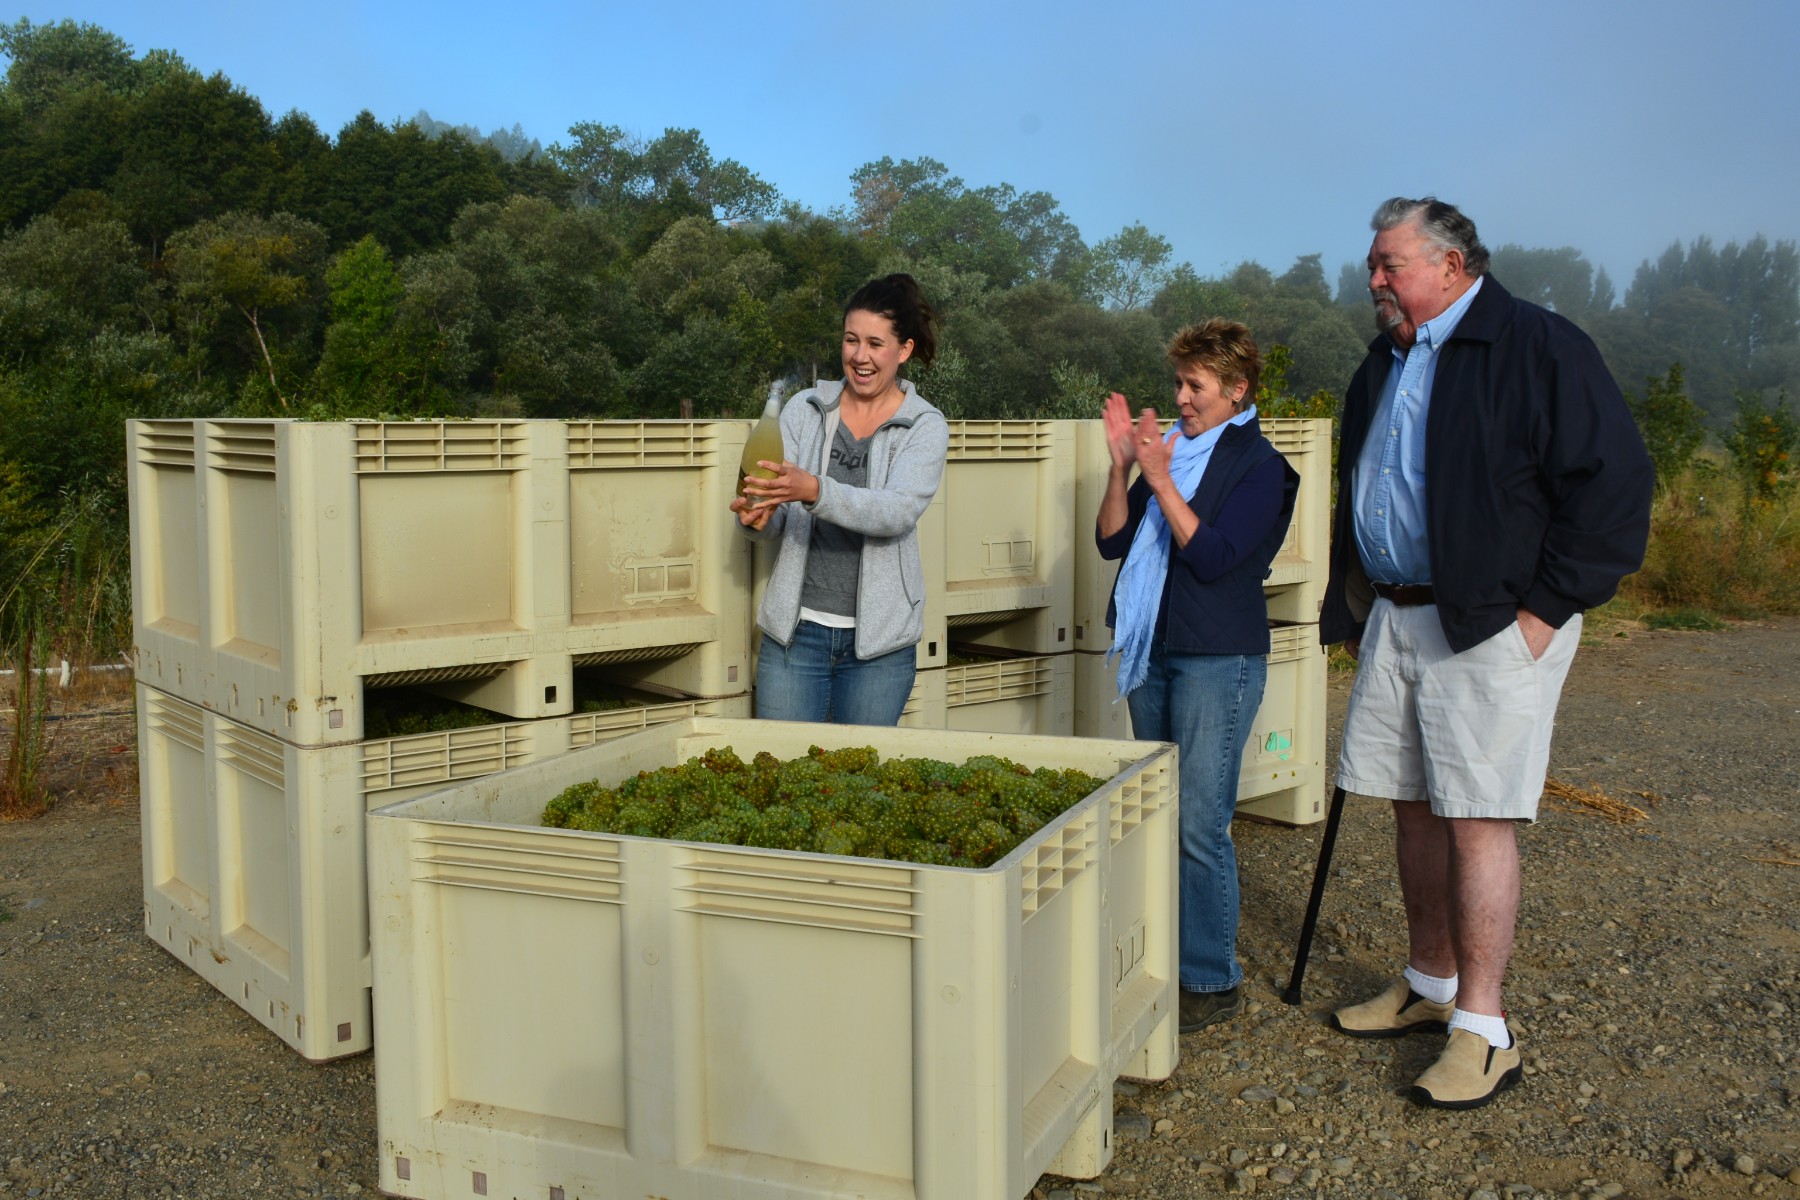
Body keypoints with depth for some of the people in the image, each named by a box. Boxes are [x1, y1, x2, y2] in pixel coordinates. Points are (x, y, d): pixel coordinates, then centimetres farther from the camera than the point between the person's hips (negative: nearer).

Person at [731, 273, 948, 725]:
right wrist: (757, 517, -21)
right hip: (795, 630, 2)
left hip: (876, 641, -1)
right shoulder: (805, 409, 4)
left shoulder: (925, 427, -3)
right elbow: (776, 517, 3)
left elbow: (897, 512, -20)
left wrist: (815, 491, -35)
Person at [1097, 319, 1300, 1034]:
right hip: (1153, 653, 7)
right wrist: (1121, 466, -5)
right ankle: (1165, 958, 26)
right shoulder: (1170, 448, 12)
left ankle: (1214, 981, 2)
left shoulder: (1259, 465, -6)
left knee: (1200, 823, -8)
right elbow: (1111, 541, 7)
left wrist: (1160, 479, -20)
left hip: (1218, 659, -7)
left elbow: (1213, 557, -17)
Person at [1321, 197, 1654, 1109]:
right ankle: (1428, 987, 27)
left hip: (1492, 626, -7)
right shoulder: (1383, 366, 16)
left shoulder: (1538, 347, -8)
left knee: (1476, 819, -6)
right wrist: (1354, 609, 18)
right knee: (1415, 809, 12)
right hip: (1395, 617, 7)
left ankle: (1483, 1034, 3)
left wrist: (1544, 609, -14)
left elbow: (1612, 480, -13)